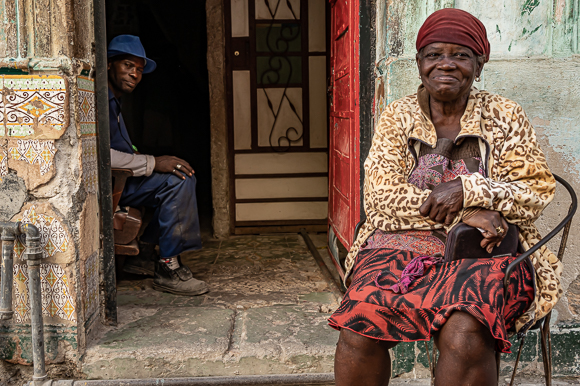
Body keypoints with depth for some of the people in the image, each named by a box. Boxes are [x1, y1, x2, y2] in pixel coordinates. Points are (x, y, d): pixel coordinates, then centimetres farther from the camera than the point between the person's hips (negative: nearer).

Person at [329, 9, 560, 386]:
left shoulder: (506, 117, 9)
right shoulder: (398, 117, 9)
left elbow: (538, 191, 3)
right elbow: (382, 198, -2)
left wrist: (468, 190, -15)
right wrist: (468, 212, -12)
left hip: (485, 253, -1)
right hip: (403, 244, 1)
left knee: (465, 333, -32)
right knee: (359, 324, -27)